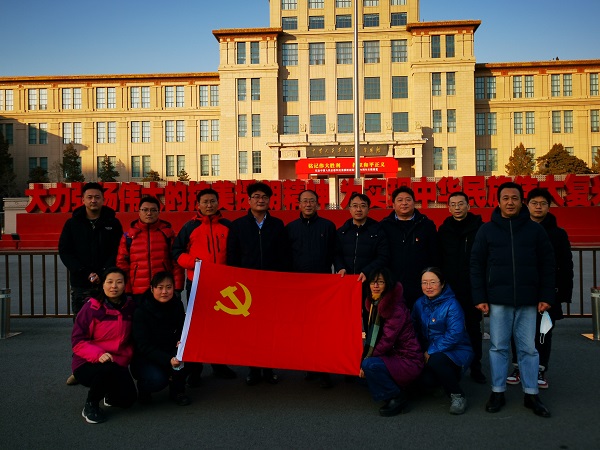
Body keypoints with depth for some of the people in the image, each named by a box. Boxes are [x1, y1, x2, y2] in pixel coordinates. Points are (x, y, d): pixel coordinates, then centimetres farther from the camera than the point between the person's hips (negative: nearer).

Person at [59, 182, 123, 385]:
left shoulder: (113, 223, 5)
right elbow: (64, 251, 2)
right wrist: (86, 272, -11)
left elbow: (118, 252, 0)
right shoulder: (73, 223, 8)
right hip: (81, 285, 1)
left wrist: (102, 273, -13)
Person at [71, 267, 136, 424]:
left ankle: (110, 393, 27)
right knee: (107, 369, -36)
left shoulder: (130, 307, 2)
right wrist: (98, 354, -28)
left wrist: (124, 359, -7)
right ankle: (90, 405, -6)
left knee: (128, 399, -11)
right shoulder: (91, 308, -12)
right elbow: (77, 340, -13)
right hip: (87, 364, -4)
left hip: (118, 364, 4)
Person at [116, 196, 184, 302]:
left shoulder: (167, 232, 6)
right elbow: (122, 264, 7)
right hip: (138, 292, 1)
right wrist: (125, 291, 0)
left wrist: (177, 288, -3)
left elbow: (176, 262, 3)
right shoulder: (129, 235, 7)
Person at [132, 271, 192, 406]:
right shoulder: (141, 312, -18)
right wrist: (168, 360, -37)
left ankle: (177, 390, -2)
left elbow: (182, 331, 6)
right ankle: (143, 387, 7)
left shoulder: (177, 305, -5)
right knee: (158, 379, -31)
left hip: (170, 352, 4)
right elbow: (144, 346, -22)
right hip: (144, 358, -4)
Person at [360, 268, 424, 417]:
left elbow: (387, 340, -23)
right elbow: (374, 337, 11)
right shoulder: (375, 304, 8)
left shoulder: (397, 308, -19)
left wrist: (366, 360, -15)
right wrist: (364, 361, -2)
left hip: (408, 362, -9)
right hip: (393, 357, 9)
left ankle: (397, 398, -8)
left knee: (370, 365, -29)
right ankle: (398, 389, 15)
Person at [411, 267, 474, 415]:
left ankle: (458, 396, -14)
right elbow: (414, 329, 6)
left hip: (456, 351, -5)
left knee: (436, 360, -36)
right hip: (429, 354, 5)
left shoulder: (452, 304, -13)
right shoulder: (420, 303, 5)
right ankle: (448, 379, 15)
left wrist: (431, 352, -20)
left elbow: (454, 335, -22)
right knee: (426, 380, -21)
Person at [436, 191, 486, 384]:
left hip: (472, 289, -2)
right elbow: (437, 259, 8)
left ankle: (475, 367, 20)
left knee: (474, 328, 9)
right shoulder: (444, 230, 6)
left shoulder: (479, 228, -3)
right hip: (449, 289, 2)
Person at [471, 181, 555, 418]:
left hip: (527, 300, 1)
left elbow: (547, 264, 7)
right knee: (498, 347, 6)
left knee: (528, 348, 8)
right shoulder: (487, 230, 5)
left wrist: (546, 296, 0)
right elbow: (476, 265, 3)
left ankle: (531, 394, 20)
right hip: (498, 299, 0)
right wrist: (480, 298, -3)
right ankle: (497, 392, 17)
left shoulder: (535, 229, 7)